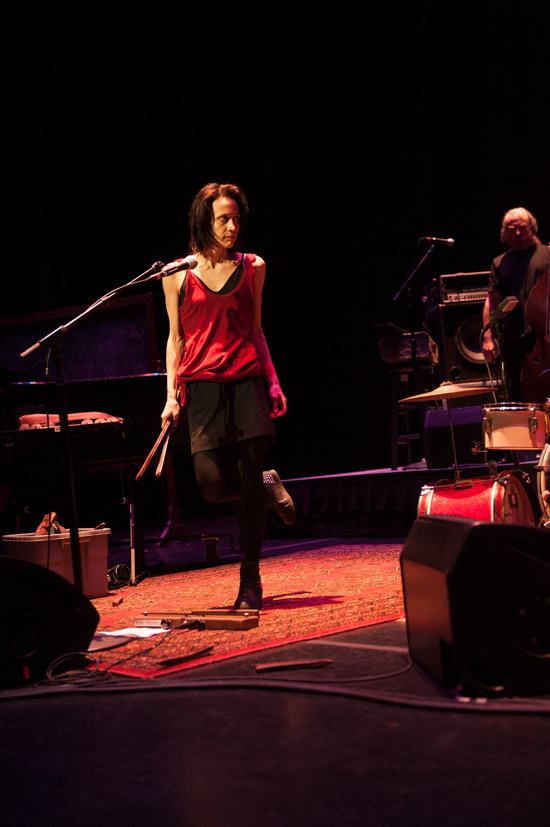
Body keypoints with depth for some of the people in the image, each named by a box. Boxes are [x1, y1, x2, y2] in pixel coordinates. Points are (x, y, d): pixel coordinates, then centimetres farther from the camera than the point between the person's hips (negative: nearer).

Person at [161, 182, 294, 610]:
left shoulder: (252, 267, 10)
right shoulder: (178, 274, 7)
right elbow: (175, 339, 9)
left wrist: (273, 382, 8)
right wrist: (172, 396, 3)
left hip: (247, 382, 1)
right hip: (202, 386, -1)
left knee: (249, 482, -3)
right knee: (214, 485, -11)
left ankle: (251, 579, 11)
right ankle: (269, 487, 24)